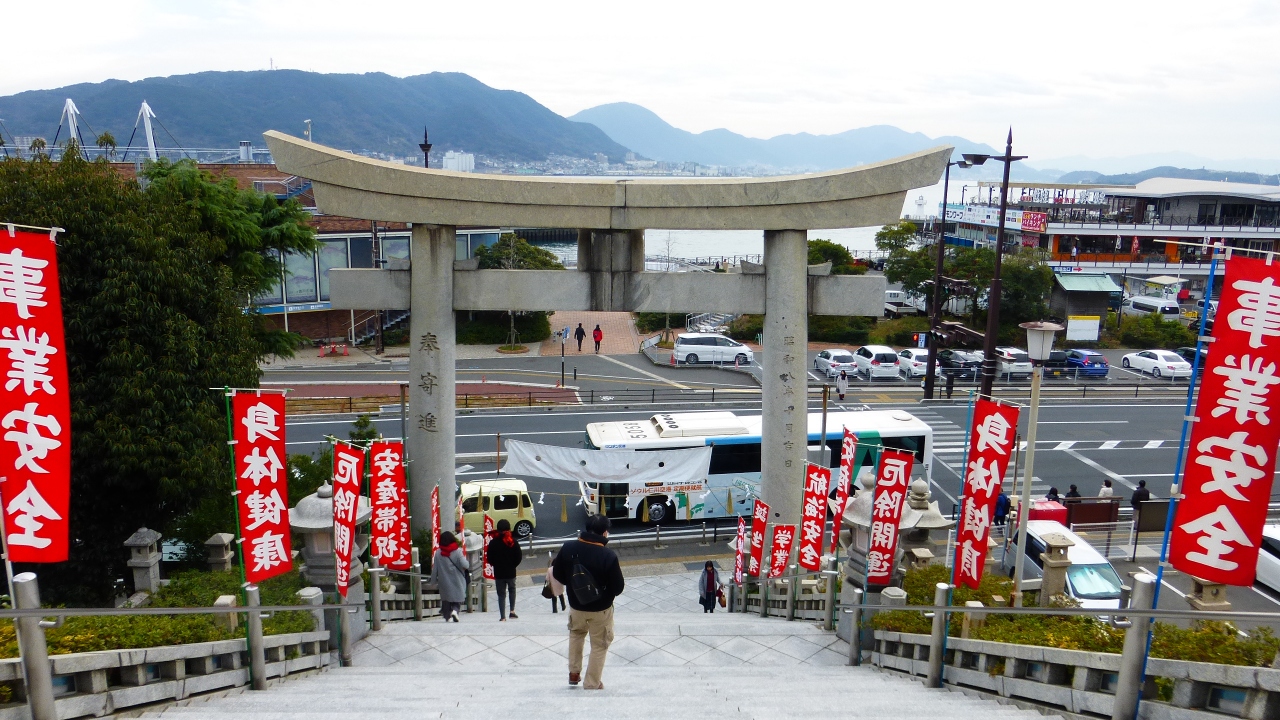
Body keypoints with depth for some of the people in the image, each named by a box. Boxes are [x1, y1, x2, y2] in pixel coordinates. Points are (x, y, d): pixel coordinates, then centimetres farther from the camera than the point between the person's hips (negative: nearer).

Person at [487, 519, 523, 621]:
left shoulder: (493, 543, -8)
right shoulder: (512, 541, -8)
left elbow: (490, 559, -4)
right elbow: (519, 557, -6)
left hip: (498, 573, 0)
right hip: (511, 572, 0)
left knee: (501, 594, 8)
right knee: (512, 589, 25)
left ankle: (502, 617, 7)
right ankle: (512, 611, 15)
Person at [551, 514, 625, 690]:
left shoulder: (568, 548, -16)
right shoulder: (609, 556, -27)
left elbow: (557, 574, -3)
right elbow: (618, 588, -19)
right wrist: (614, 586, 4)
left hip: (576, 605, 3)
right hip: (601, 609, -3)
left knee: (576, 635, 32)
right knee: (599, 646, 18)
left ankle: (574, 673, 38)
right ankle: (592, 683, 28)